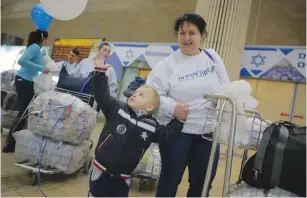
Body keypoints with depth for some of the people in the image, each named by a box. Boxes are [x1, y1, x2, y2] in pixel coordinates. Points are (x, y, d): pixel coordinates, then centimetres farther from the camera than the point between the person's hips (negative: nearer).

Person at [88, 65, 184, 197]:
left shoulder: (152, 126, -3)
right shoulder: (117, 108, -7)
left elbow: (166, 134, 8)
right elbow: (102, 95, -10)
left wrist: (179, 119, 0)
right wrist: (99, 71, -16)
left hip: (123, 176, 2)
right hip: (102, 169, -2)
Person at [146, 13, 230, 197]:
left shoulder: (212, 57, 4)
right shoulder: (168, 64, -6)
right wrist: (172, 106, -26)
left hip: (209, 131, 4)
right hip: (177, 131, -3)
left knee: (202, 182, 15)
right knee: (171, 179, 10)